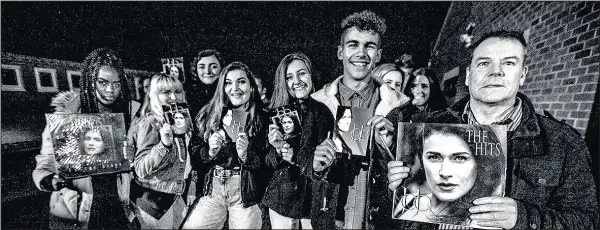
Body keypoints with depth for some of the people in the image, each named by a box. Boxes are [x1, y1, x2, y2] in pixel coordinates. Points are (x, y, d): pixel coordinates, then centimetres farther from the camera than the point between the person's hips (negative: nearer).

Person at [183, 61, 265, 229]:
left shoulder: (263, 119, -6)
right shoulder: (208, 115, 2)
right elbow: (194, 157, 4)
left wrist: (246, 155, -22)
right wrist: (210, 152, -16)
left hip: (247, 194, -2)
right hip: (212, 191, 2)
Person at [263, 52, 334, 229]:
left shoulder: (325, 112, -10)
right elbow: (268, 163, 1)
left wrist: (297, 158, -20)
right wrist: (277, 150, -19)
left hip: (315, 199, -2)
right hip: (280, 198, 2)